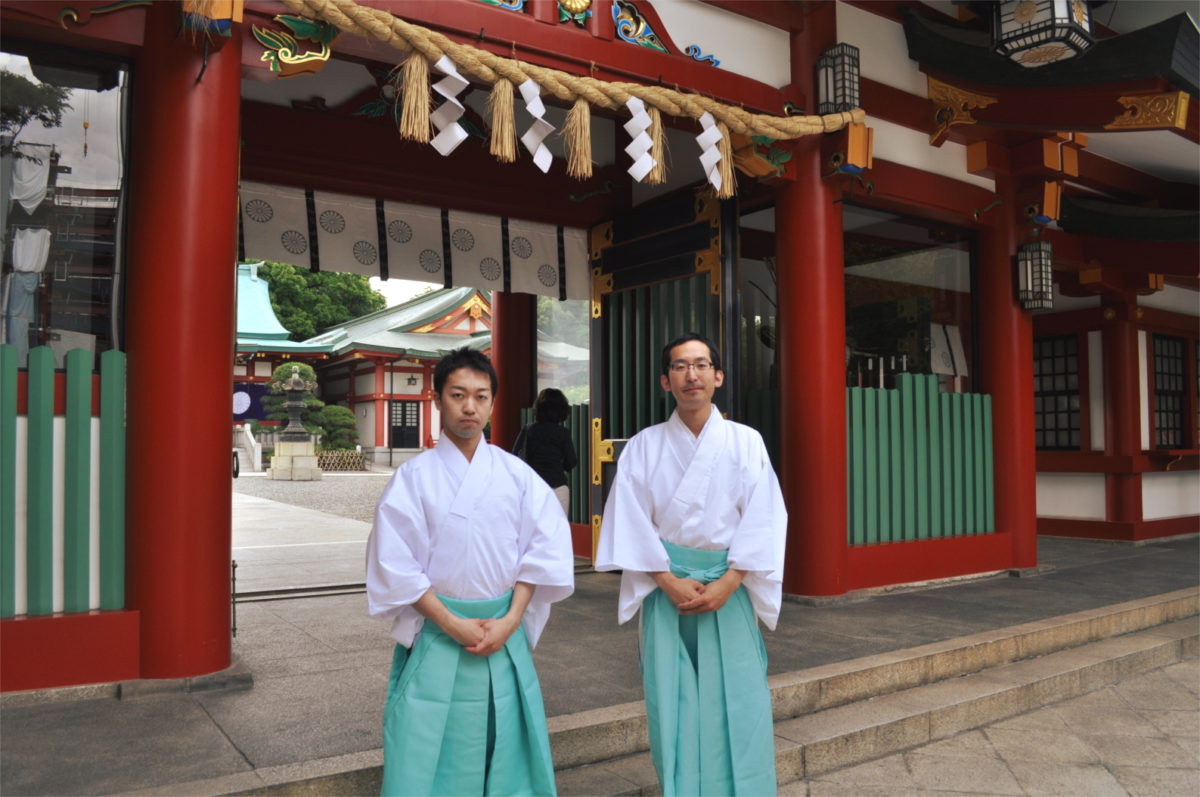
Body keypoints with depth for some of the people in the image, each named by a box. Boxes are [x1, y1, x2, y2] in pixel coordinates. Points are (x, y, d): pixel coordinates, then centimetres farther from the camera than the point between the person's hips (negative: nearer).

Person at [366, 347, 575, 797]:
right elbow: (396, 565, -9)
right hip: (436, 638, -2)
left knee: (504, 750, 11)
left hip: (505, 636, 2)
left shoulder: (517, 475, 2)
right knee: (428, 757, 4)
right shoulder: (414, 477, -5)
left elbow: (544, 548, 0)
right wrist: (453, 624, -14)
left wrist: (510, 621, -10)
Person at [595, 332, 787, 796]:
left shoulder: (746, 442, 1)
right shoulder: (644, 447, 0)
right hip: (667, 588, 0)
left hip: (729, 588, 0)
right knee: (672, 705, 4)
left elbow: (763, 519, -3)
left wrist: (727, 583, -12)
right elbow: (632, 522, -3)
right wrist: (670, 582, -11)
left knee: (737, 705, 1)